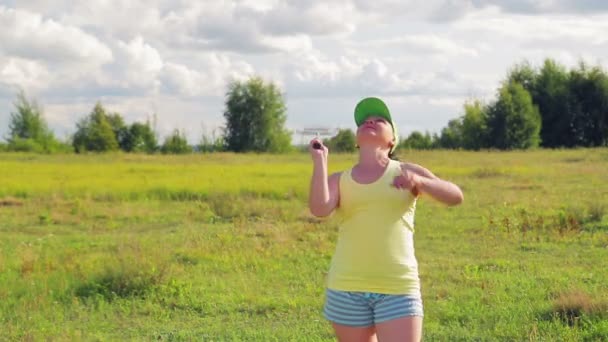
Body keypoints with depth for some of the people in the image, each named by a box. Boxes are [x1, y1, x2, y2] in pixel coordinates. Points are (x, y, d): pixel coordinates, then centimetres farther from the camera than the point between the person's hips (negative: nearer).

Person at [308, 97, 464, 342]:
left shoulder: (407, 172, 8)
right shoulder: (339, 180, 10)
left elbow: (455, 196, -7)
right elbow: (319, 209, -11)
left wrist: (419, 182, -25)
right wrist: (319, 160, -6)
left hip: (398, 289, -2)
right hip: (347, 289, 2)